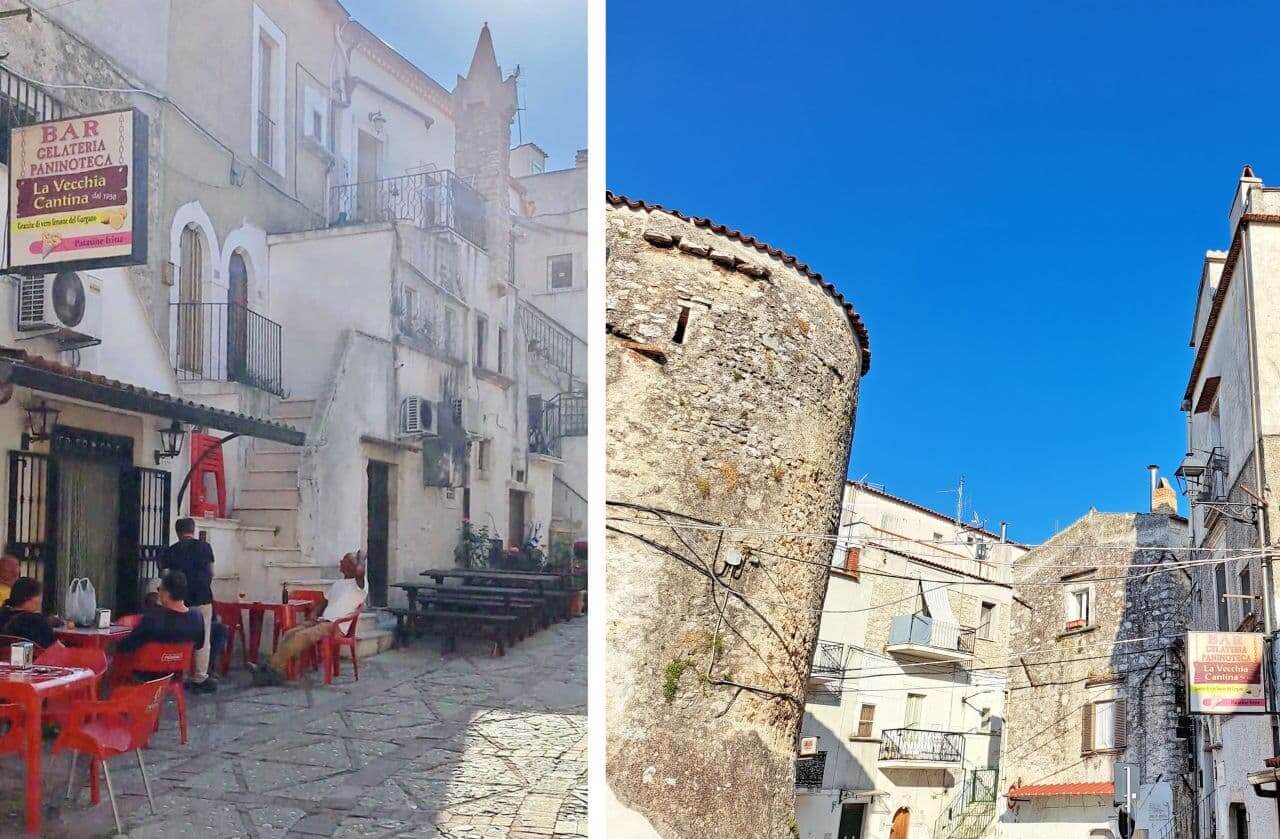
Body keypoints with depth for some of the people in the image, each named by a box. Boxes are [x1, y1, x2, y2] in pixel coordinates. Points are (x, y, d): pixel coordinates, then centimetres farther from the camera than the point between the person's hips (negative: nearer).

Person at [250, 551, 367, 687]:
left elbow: (359, 571, -25)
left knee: (301, 636, -26)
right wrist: (315, 617, 9)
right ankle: (275, 669, -25)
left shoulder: (359, 584, -2)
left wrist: (361, 556, -6)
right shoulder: (337, 584, 27)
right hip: (322, 620, 9)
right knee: (290, 633, -14)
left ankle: (272, 667, -24)